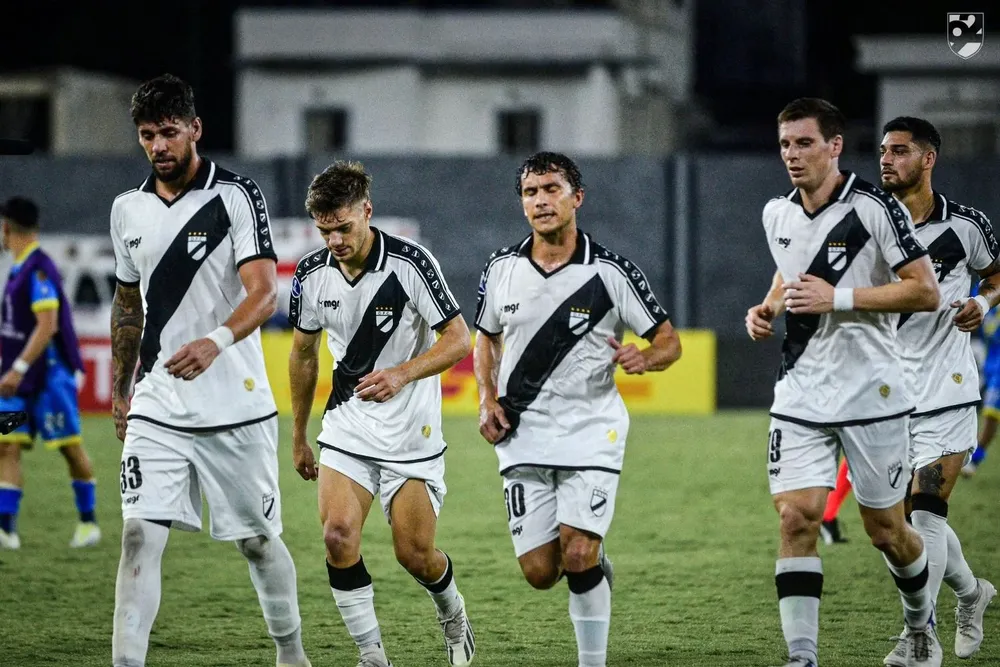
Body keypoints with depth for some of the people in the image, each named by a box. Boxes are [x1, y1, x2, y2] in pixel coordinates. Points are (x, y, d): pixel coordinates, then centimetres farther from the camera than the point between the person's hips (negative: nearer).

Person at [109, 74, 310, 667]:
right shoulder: (128, 210, 8)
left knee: (258, 541, 10)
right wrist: (120, 388, 24)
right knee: (140, 537, -12)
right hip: (156, 412, 3)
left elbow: (264, 291, -19)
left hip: (237, 410, -3)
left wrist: (215, 341, -37)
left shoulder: (238, 197, -7)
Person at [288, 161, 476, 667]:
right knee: (338, 535, -16)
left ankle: (452, 614, 34)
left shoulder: (409, 263, -16)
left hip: (412, 430, -3)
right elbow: (303, 353, 13)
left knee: (415, 554, -1)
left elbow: (458, 339, -12)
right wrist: (299, 435, 17)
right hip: (347, 427, 3)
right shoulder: (312, 274, -3)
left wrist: (402, 374, -27)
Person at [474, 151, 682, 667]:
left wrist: (644, 359, -24)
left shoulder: (610, 272, -8)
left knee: (578, 556, -16)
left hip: (591, 430, -3)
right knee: (539, 572, -2)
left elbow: (669, 342, -1)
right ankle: (592, 566, 33)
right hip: (523, 436, 3)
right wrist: (488, 400, 4)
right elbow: (487, 339, 19)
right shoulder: (502, 268, 2)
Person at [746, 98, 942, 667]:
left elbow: (926, 292, -14)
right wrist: (767, 309, 7)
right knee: (797, 519, -12)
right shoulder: (777, 215, 8)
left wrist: (839, 298, -20)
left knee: (886, 530, 6)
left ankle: (921, 621, 35)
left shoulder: (874, 208, -12)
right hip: (800, 398, 4)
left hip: (872, 393, -4)